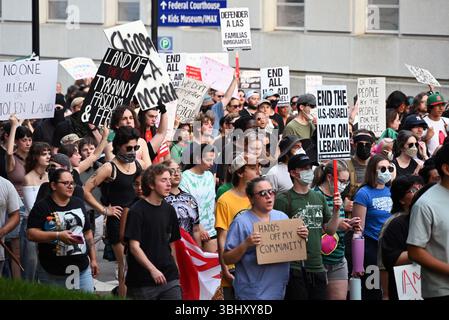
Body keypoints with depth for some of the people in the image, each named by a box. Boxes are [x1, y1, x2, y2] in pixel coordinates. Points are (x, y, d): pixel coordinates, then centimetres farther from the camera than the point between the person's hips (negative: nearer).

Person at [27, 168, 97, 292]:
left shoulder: (78, 203, 12)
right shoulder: (42, 207, -5)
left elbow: (87, 233, 19)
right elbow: (31, 234, -13)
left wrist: (93, 259, 16)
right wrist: (58, 235, -23)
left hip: (82, 269, 4)